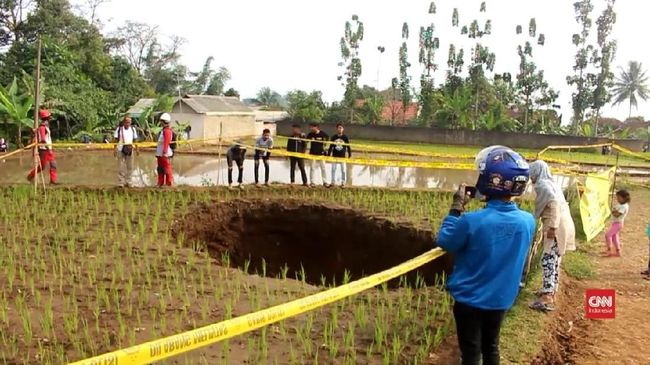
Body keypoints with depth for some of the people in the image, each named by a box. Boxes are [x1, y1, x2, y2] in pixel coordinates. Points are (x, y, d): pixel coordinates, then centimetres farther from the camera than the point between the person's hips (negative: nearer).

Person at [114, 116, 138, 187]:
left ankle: (128, 182, 13)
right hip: (121, 149, -3)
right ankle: (121, 182, 3)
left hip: (130, 149, 3)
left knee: (130, 167, 5)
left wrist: (136, 149, 8)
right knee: (121, 167, -2)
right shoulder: (119, 129, 1)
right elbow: (116, 140, 1)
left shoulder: (133, 129, 10)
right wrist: (115, 149, -5)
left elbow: (135, 140, 15)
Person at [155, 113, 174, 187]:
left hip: (165, 154, -11)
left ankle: (169, 184, 0)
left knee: (167, 170, -5)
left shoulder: (167, 131, -15)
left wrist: (164, 152, -27)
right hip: (160, 154, 11)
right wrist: (158, 153, 24)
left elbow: (166, 142, -22)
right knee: (160, 170, 15)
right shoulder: (163, 130, 17)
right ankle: (160, 184, 23)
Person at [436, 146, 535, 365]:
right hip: (501, 299, 4)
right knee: (491, 347, 22)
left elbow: (444, 243, -9)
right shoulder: (527, 221, -14)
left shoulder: (472, 221, -27)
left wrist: (456, 208, -4)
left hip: (470, 299, -4)